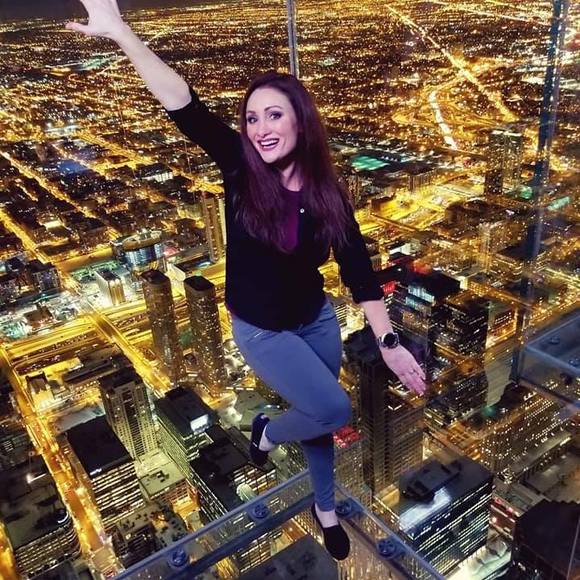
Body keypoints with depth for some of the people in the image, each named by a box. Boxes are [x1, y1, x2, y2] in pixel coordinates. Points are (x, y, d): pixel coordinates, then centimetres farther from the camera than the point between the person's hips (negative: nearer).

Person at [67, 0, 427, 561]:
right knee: (334, 410, -8)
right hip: (261, 330, -3)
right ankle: (266, 432, 27)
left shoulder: (327, 193, -12)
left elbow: (357, 270, -11)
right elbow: (185, 107, -31)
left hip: (317, 320, 3)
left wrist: (389, 342, -14)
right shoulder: (241, 170, -18)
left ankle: (325, 508, 46)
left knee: (319, 419, 17)